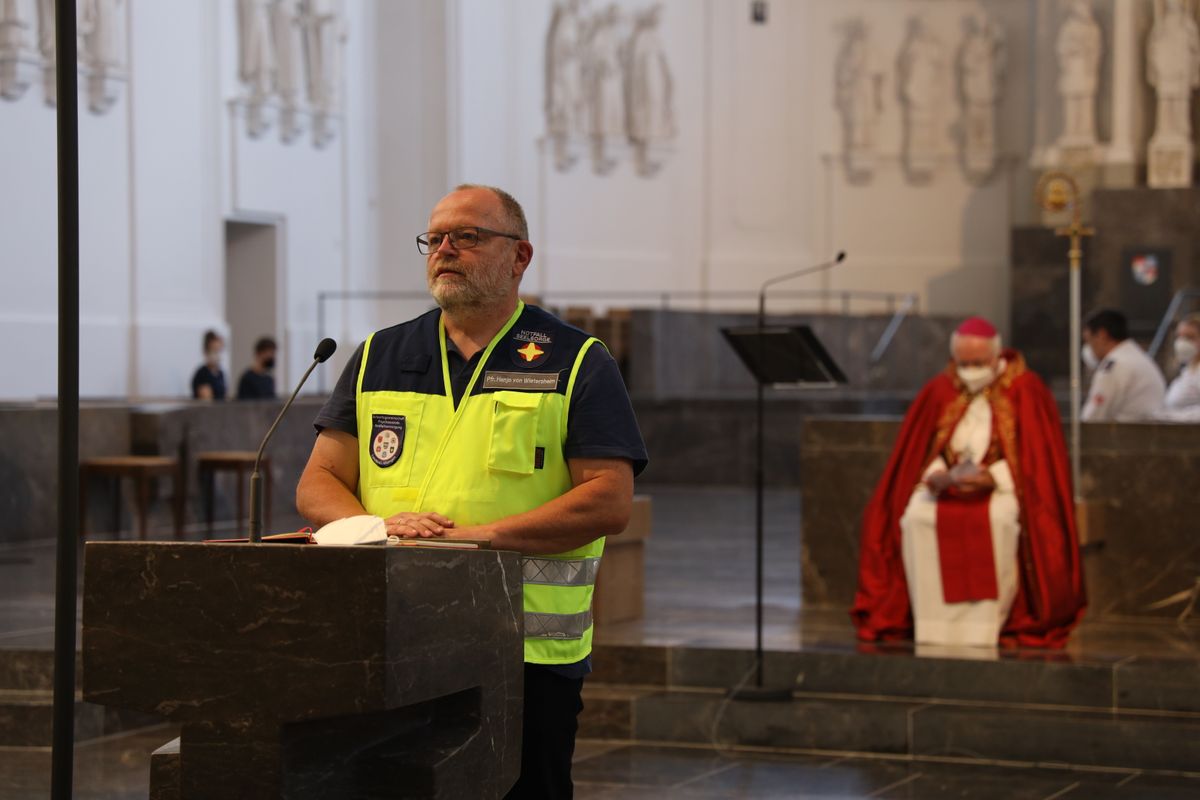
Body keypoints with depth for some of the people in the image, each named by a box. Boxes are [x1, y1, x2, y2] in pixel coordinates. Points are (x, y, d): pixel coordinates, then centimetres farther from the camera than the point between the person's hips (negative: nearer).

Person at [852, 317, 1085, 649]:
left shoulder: (1026, 391, -3)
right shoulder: (939, 391, 6)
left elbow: (1034, 455, -6)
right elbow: (919, 453, 7)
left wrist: (991, 478, -22)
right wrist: (940, 476, -16)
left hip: (1005, 486, -3)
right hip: (946, 485, 3)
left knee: (998, 518, -37)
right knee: (916, 517, -29)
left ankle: (983, 627, -32)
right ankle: (934, 627, -28)